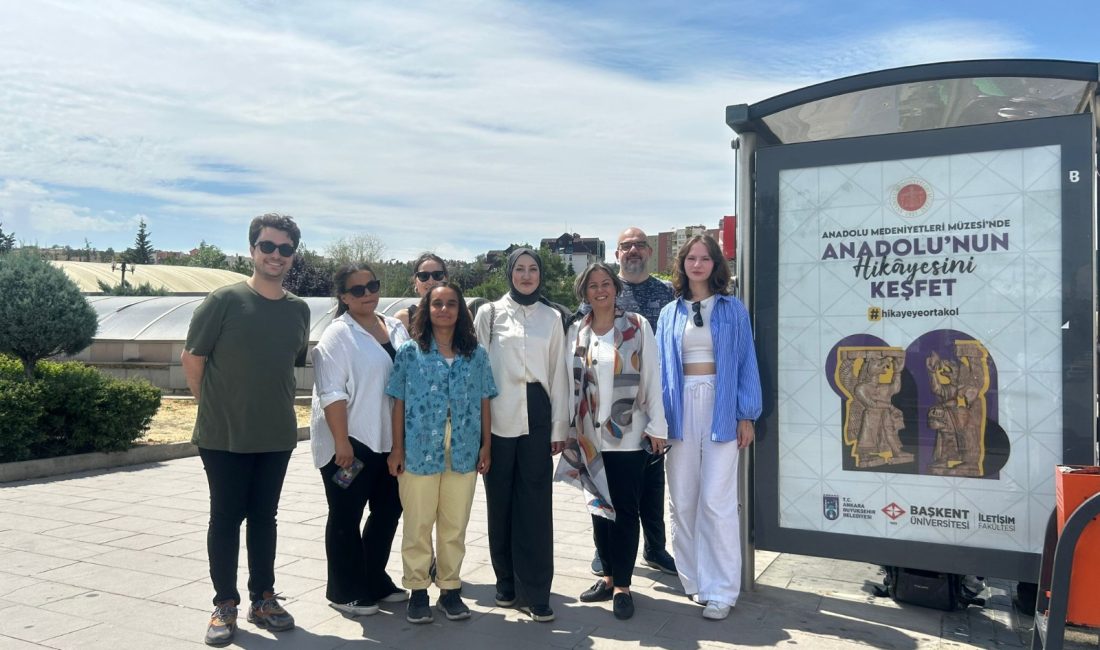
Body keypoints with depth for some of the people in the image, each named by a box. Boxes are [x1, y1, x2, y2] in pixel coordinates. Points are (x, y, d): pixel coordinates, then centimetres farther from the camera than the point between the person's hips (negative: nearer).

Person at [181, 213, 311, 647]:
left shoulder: (300, 310, 4)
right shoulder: (224, 300, -9)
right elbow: (192, 359, -4)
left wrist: (275, 407, 11)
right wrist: (217, 408, 3)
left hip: (277, 436, 4)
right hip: (223, 437, -4)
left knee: (264, 517, 14)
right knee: (226, 518, 6)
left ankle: (263, 598, 26)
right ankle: (225, 604, 19)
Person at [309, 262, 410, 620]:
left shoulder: (396, 328, 9)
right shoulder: (338, 334, -10)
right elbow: (332, 394, -16)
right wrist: (342, 442, -20)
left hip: (388, 440, 7)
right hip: (350, 442, -7)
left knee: (388, 509, 14)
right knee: (346, 516, 6)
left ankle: (374, 579, 31)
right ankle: (344, 591, 19)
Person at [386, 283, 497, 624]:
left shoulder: (476, 354, 6)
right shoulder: (409, 352, 1)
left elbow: (484, 402, 8)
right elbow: (399, 403, 1)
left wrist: (486, 445, 5)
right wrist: (397, 448, -2)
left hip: (463, 453, 2)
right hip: (420, 451, -1)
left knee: (455, 526, 10)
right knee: (418, 526, 7)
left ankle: (450, 588, 23)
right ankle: (417, 590, 19)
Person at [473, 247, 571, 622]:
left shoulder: (552, 318, 10)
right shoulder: (490, 313, 5)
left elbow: (558, 373, 10)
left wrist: (559, 427, 6)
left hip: (536, 416, 1)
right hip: (498, 418, -1)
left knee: (535, 505, -1)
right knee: (500, 501, 7)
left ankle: (535, 592, 6)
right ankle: (506, 582, 23)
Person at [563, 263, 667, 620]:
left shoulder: (638, 326, -2)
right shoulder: (576, 332, 6)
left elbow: (652, 378, -3)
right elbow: (569, 382, 6)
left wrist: (657, 426, -6)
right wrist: (566, 429, 5)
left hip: (629, 435, -3)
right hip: (590, 435, 3)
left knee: (625, 508, 2)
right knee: (599, 506, 12)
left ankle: (622, 585, 12)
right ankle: (608, 576, 26)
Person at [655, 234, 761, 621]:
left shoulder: (732, 309, 5)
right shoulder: (670, 313, 11)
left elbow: (746, 363, 3)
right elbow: (661, 366, 11)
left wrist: (746, 415, -3)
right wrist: (659, 417, 3)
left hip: (720, 408, -3)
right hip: (681, 409, 3)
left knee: (716, 501, -4)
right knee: (682, 501, 7)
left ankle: (720, 590, 4)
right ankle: (694, 579, 21)